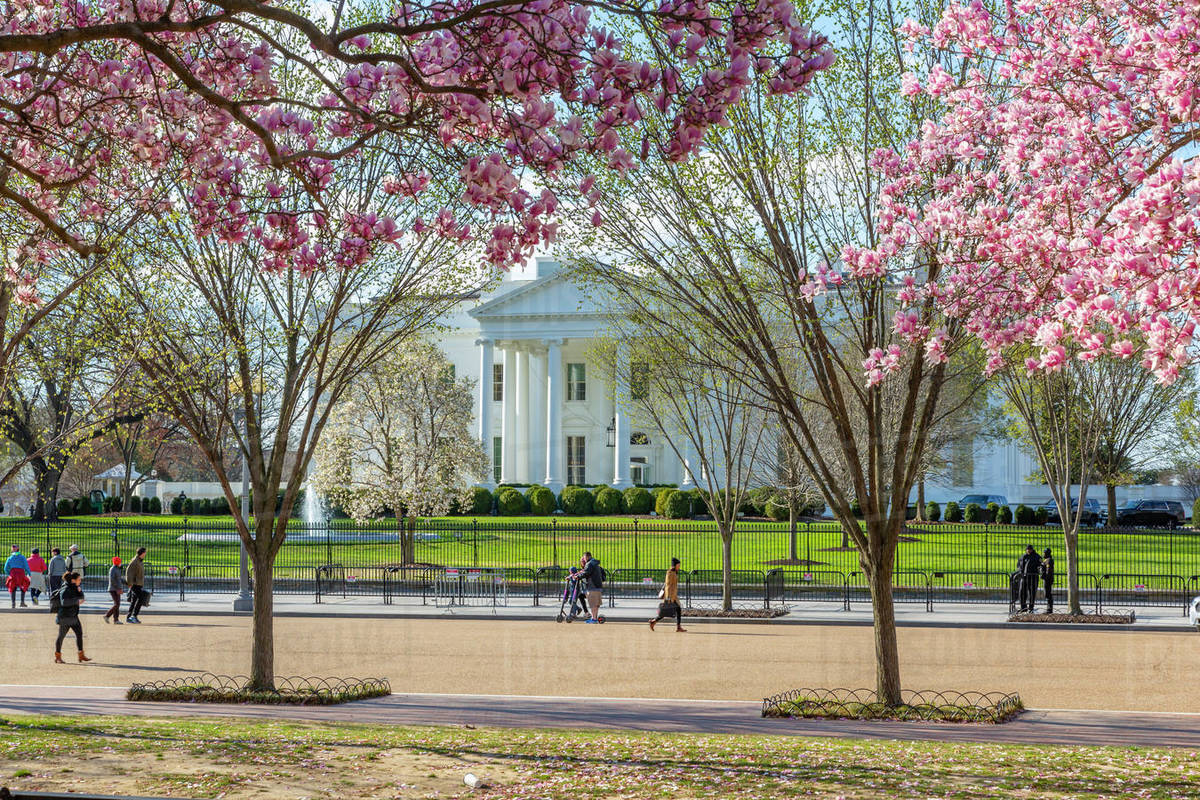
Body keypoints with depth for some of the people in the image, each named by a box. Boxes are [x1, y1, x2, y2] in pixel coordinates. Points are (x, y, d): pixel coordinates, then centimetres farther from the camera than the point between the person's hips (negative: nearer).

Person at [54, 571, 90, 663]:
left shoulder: (74, 588, 9)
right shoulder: (66, 589, -18)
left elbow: (81, 597, 13)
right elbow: (64, 602, -30)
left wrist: (80, 591, -6)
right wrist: (77, 601, -28)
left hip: (74, 616, 8)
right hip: (65, 616, -8)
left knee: (79, 634, 5)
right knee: (61, 636, 2)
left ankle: (81, 656, 10)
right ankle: (57, 657, 12)